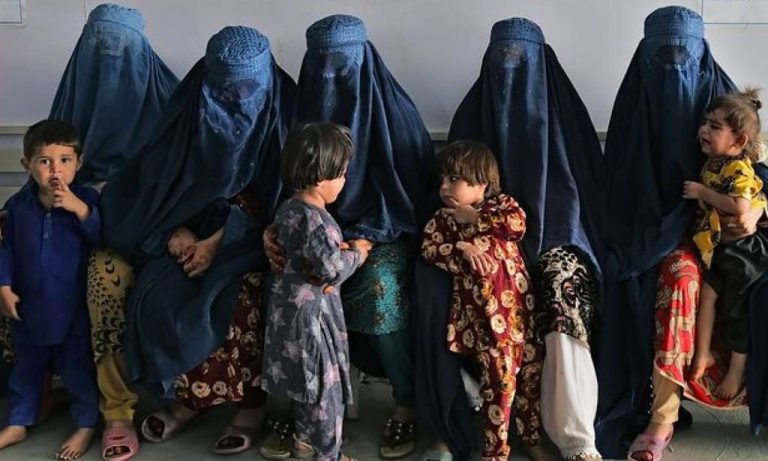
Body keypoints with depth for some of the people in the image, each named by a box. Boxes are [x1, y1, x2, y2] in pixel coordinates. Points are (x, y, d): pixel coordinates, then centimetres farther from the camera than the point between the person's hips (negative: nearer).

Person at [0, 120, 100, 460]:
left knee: (77, 367, 8)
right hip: (29, 306, 4)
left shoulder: (86, 201, -11)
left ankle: (86, 425, 26)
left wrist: (80, 209, -31)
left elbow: (103, 238, -21)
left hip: (73, 306, -3)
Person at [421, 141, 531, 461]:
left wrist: (474, 218, -7)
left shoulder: (501, 203, 8)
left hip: (511, 297, 0)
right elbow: (428, 249, -2)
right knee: (497, 367, -3)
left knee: (527, 362, -2)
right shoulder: (442, 217, 11)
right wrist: (463, 249, -14)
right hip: (475, 302, 0)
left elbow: (518, 224, -12)